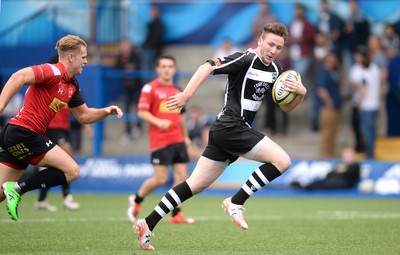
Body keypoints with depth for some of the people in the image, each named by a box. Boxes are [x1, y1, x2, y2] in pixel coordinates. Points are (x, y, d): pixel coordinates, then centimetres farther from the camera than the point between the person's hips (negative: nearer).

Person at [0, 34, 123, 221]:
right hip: (24, 133, -10)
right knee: (72, 170, -10)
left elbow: (83, 115, 27)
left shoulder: (72, 86, 17)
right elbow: (19, 77, -26)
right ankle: (17, 189, -12)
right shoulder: (53, 72, -12)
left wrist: (106, 111, 9)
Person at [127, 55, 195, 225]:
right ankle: (136, 200, 17)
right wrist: (158, 121, -23)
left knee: (181, 176, -2)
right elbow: (141, 112, -9)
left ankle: (176, 214, 3)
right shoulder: (150, 88, -4)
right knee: (160, 179, -7)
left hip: (178, 140, 6)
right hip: (159, 140, -6)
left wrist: (185, 136, 25)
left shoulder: (178, 90, 15)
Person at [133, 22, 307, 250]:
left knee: (196, 185, 7)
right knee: (282, 160, -14)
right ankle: (236, 202, -7)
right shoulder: (245, 59, -11)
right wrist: (187, 94, -28)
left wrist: (301, 93, -1)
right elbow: (208, 67, -18)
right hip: (231, 126, -9)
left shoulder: (275, 71, 14)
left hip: (224, 131, 9)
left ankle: (148, 224, 8)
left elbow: (286, 107, 19)